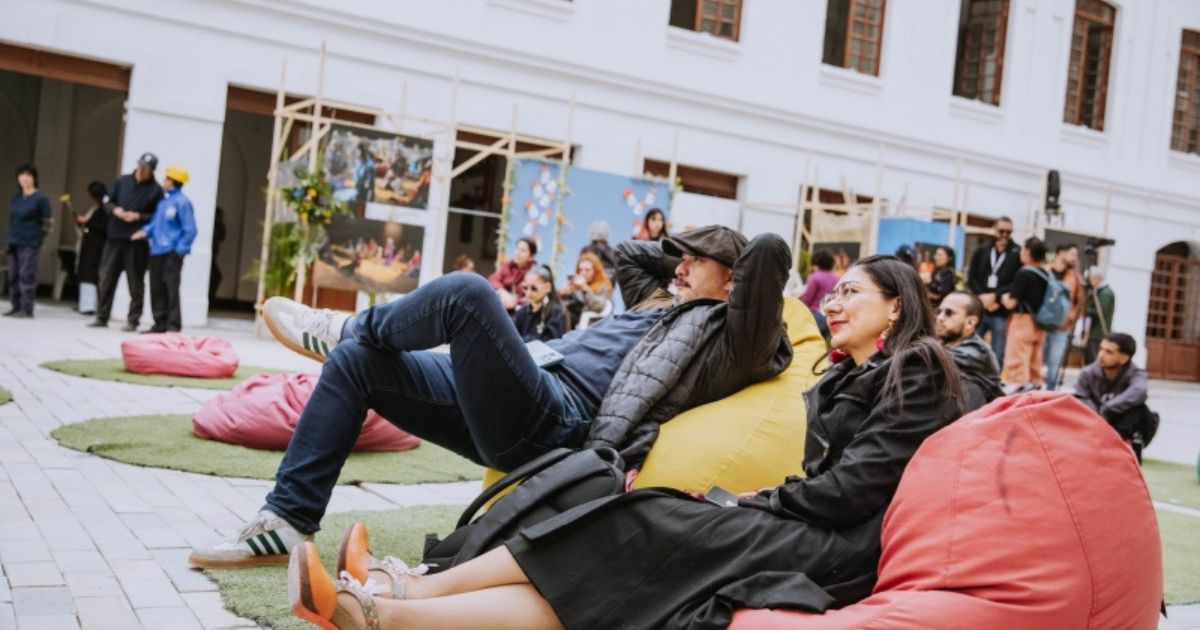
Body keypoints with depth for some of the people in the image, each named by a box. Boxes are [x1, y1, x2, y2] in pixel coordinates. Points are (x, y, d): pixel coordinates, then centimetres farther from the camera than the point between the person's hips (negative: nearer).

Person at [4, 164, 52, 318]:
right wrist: (10, 238, 14)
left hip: (30, 243, -7)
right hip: (13, 242, 7)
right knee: (13, 276, 8)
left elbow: (48, 220, -5)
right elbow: (12, 218, 20)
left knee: (26, 276, -10)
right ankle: (16, 307, 16)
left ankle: (27, 309, -8)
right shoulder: (16, 197, 13)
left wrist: (39, 236, -2)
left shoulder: (40, 198, -6)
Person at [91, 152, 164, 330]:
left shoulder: (156, 190, -1)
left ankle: (133, 321, 6)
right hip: (115, 237, 4)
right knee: (107, 278, 7)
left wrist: (138, 216, -14)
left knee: (135, 282, -1)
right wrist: (115, 209, -3)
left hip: (137, 242, -4)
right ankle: (101, 317, 16)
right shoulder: (122, 181, 11)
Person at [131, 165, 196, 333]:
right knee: (156, 288, 10)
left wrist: (180, 249, -16)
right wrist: (146, 231, 1)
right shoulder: (163, 202, 18)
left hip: (172, 252, -9)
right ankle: (160, 323, 18)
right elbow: (156, 223, 21)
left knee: (171, 288, -8)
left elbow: (190, 229, -12)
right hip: (156, 251, 9)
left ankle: (173, 324, -3)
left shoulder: (182, 202, -8)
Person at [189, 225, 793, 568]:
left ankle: (345, 327, 3)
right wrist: (680, 249, 36)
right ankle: (286, 521, 2)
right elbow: (627, 251, 44)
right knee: (356, 360, 5)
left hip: (558, 423, -10)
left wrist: (716, 256, 9)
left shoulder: (728, 332, 4)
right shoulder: (658, 305, 30)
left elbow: (770, 253, -10)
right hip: (520, 413, 10)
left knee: (467, 291, -29)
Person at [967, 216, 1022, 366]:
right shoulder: (981, 251, 9)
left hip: (1002, 313, -3)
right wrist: (982, 297, -8)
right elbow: (971, 278, 6)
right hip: (978, 310, 3)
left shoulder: (1018, 254, -1)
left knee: (997, 358, 3)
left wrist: (994, 296, -14)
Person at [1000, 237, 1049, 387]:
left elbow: (1011, 303, -18)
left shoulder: (1024, 274, -15)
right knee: (1034, 367, 13)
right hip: (1039, 324, 8)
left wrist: (1003, 297, 4)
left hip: (1023, 322, -8)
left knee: (1016, 365, -5)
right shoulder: (1045, 275, 7)